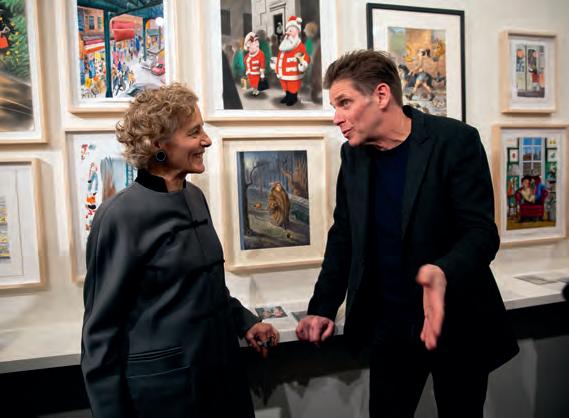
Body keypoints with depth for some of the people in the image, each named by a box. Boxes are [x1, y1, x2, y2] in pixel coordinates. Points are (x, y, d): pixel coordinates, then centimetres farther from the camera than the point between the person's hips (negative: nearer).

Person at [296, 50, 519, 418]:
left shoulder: (455, 141, -13)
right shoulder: (353, 154, 1)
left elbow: (482, 232, -16)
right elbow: (344, 236, 7)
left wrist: (444, 273, -37)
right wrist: (323, 307, 1)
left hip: (457, 323, -3)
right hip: (390, 327, 4)